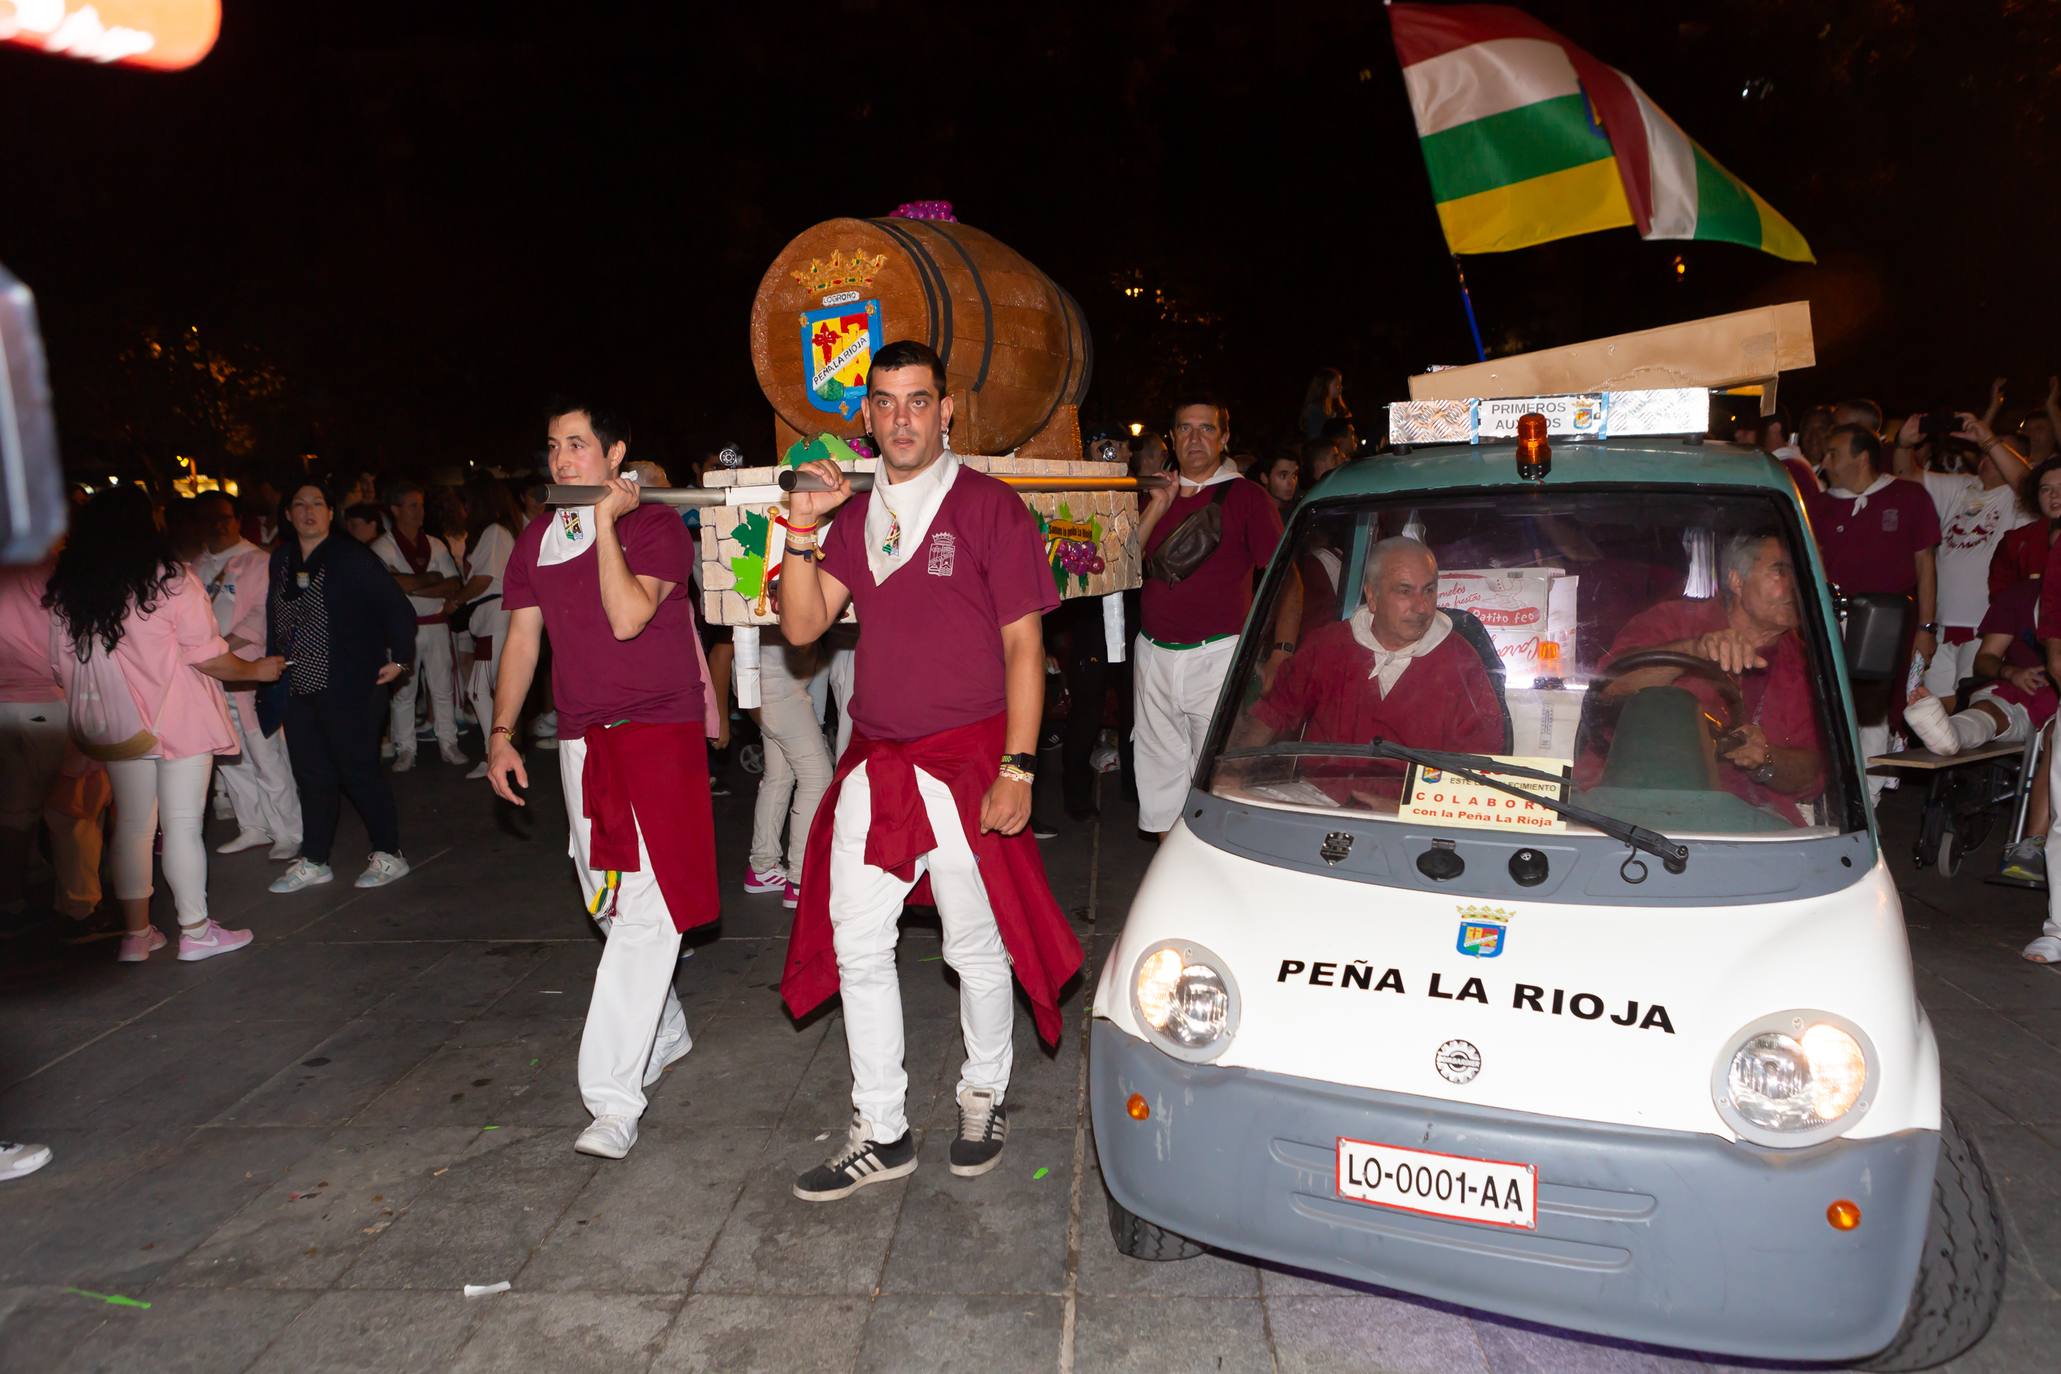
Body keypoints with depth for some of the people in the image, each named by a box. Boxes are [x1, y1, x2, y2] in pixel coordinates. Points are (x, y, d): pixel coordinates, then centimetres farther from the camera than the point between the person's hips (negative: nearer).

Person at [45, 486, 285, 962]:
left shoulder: (66, 592, 3)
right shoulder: (172, 581, -12)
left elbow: (63, 667, 6)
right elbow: (206, 655, -13)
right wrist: (256, 669, 2)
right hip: (180, 723, -5)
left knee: (132, 826, 12)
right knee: (183, 825, 1)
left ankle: (136, 934, 18)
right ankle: (195, 931, 9)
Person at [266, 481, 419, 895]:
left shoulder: (353, 557, -10)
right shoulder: (281, 559, 9)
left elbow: (398, 609, -10)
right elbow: (274, 615, 22)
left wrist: (399, 659, -9)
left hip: (349, 688, -6)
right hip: (299, 686, 7)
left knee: (358, 769, -2)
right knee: (311, 774, 13)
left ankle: (389, 854, 12)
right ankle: (314, 861, 23)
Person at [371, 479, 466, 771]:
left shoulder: (436, 545, 11)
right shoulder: (382, 547, -1)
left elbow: (453, 587, 2)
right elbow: (393, 585, -15)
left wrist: (413, 587, -10)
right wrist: (432, 578, -5)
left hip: (436, 624, 3)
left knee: (442, 688, 5)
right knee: (402, 691, 1)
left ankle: (448, 744, 14)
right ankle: (405, 750, 10)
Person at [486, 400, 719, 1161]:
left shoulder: (655, 525, -5)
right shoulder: (537, 540, 12)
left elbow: (628, 618, -19)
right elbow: (522, 637, 14)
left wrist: (606, 522, -14)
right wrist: (501, 732, 7)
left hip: (660, 731, -6)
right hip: (582, 740, 7)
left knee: (645, 908, -12)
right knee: (609, 903, 14)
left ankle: (614, 1097, -11)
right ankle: (665, 1034, 34)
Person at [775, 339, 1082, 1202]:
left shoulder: (990, 509, -4)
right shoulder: (855, 515, 11)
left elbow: (1023, 646, -6)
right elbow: (802, 625, 5)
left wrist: (1018, 767, -12)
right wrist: (803, 529, -8)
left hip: (966, 760, -5)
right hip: (875, 764, 5)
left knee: (975, 948, 6)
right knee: (858, 945, 8)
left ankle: (985, 1098, 32)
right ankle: (880, 1134, 23)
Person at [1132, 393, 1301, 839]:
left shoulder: (1246, 497, 0)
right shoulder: (1157, 497, 14)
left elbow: (1287, 580, -4)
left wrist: (1281, 654, -15)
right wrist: (1157, 508, -3)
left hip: (1217, 656, -5)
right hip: (1154, 656, 5)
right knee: (1161, 777, 10)